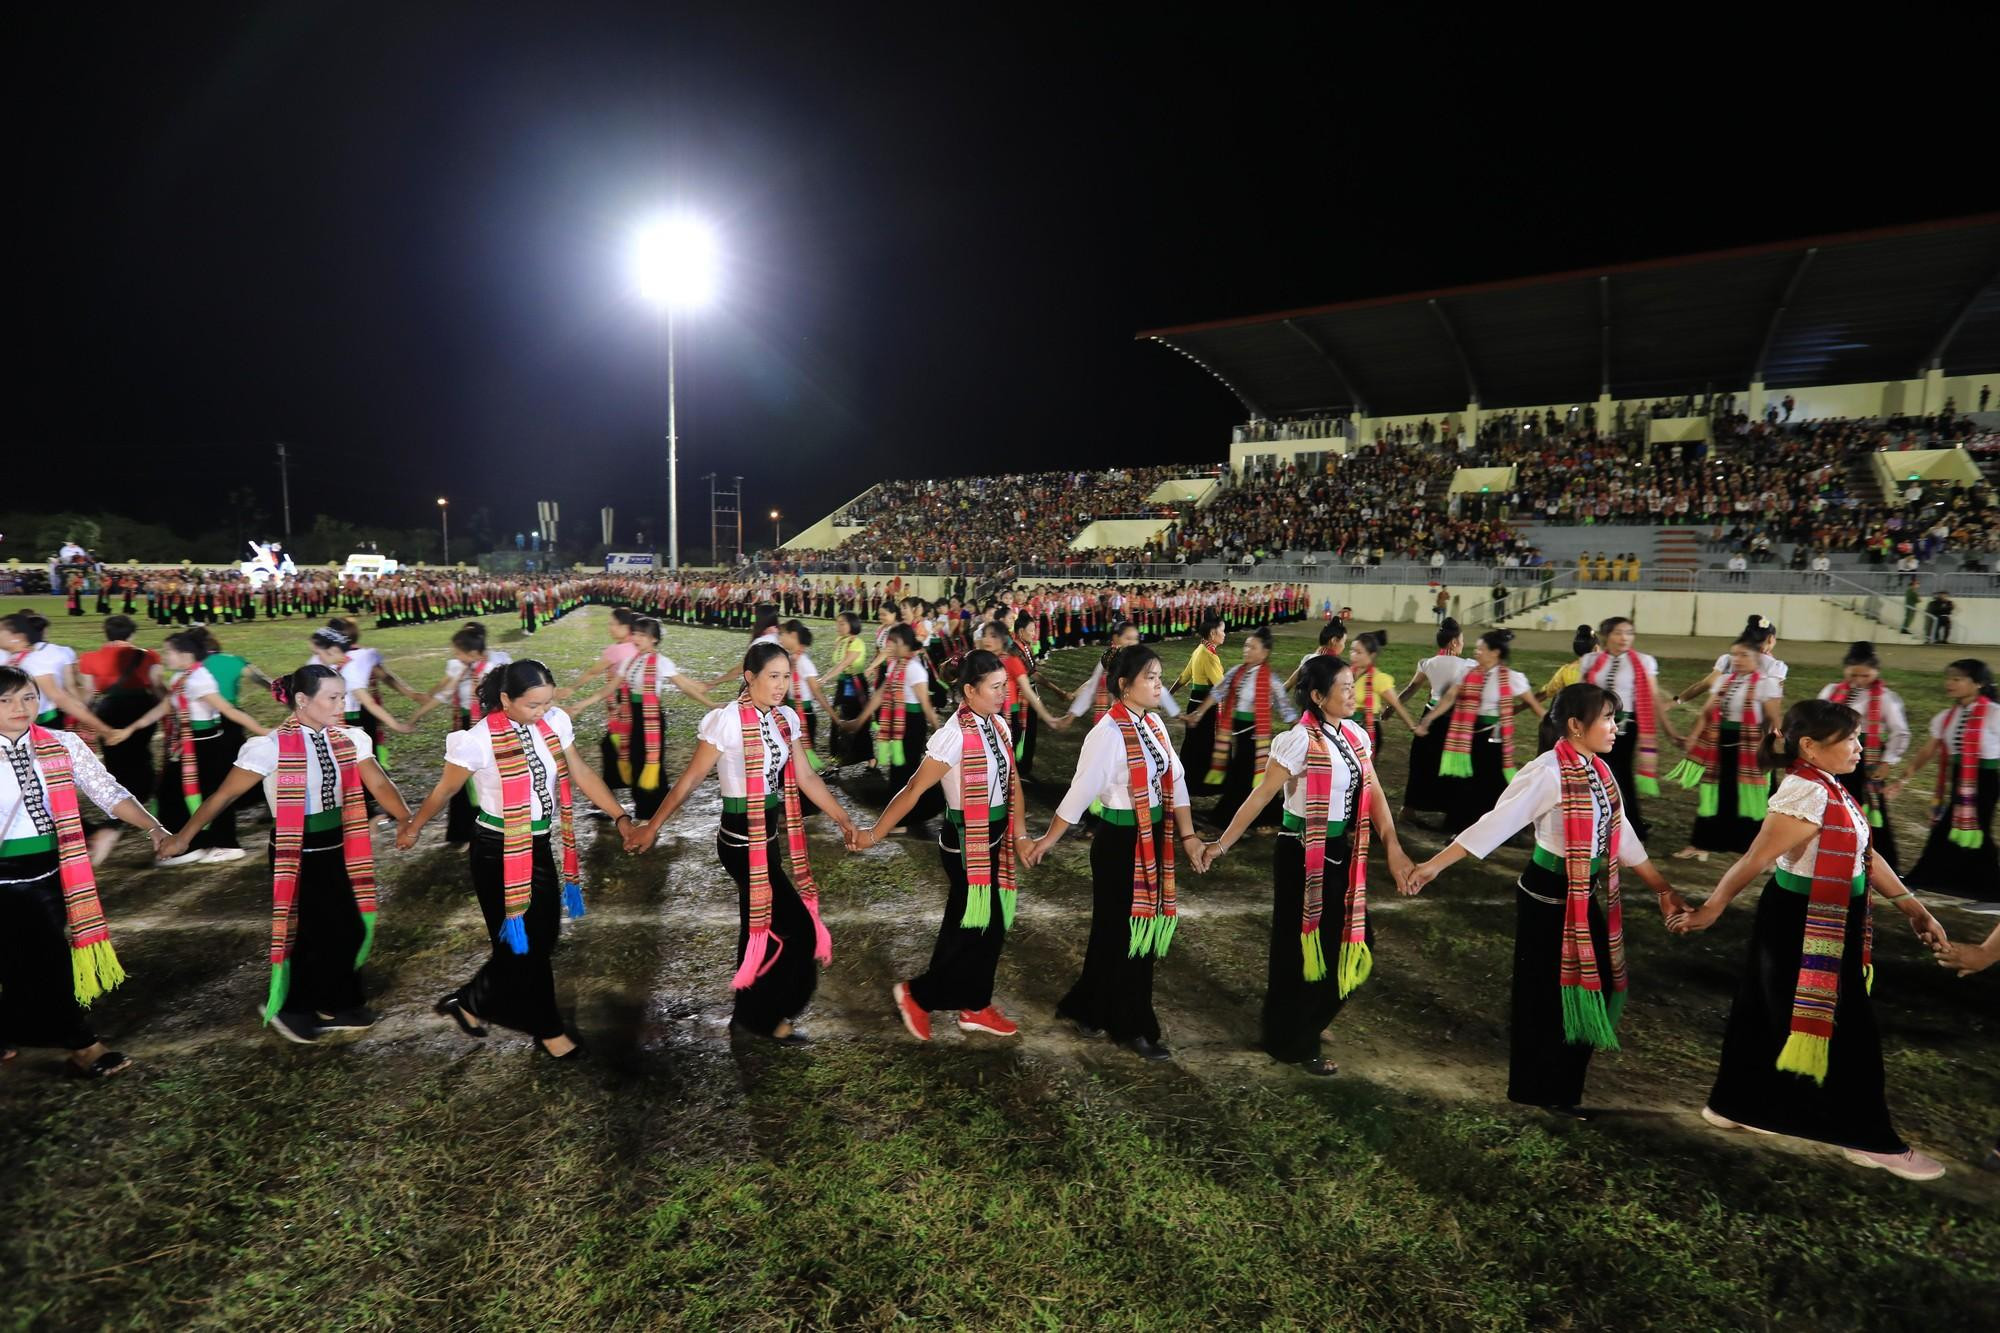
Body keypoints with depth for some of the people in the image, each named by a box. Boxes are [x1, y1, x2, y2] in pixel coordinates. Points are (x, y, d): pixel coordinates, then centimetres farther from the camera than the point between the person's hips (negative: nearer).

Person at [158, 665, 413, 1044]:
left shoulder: (347, 740, -1)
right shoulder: (273, 746, -16)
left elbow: (381, 786, -3)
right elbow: (223, 795, -10)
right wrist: (183, 837, -6)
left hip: (336, 848, 5)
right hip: (297, 853, -5)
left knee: (349, 928, 9)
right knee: (308, 931, 4)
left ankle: (339, 1005, 28)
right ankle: (287, 1007, 28)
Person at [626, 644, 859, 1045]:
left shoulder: (786, 719, 2)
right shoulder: (727, 721, -18)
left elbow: (805, 778, 5)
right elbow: (691, 779, -11)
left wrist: (844, 821, 1)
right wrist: (652, 826, -7)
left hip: (769, 836, 7)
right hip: (741, 840, -7)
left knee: (763, 927, 17)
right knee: (798, 930, -4)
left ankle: (752, 1014, 34)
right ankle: (763, 1017, 13)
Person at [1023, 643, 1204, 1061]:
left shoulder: (1154, 724, 4)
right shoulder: (1108, 732, -20)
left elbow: (1175, 781, 5)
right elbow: (1081, 791, -18)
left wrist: (1188, 836, 1)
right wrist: (1047, 840, -13)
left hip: (1152, 838, 8)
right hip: (1121, 841, -8)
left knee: (1127, 929, 18)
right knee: (1124, 931, 7)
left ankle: (1087, 1007, 36)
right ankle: (1132, 1028, 24)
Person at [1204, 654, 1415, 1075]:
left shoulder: (1357, 736, 4)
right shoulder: (1300, 741, -18)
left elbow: (1374, 795, 1)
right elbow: (1260, 797, -17)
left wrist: (1392, 848, -11)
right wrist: (1221, 844, -16)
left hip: (1342, 854, 7)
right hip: (1304, 856, -7)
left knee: (1344, 947, 14)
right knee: (1304, 949, 6)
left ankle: (1306, 1023, 39)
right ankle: (1293, 1043, 26)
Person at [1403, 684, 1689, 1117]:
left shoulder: (1598, 771, 5)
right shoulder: (1548, 773, -20)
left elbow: (1622, 838, 14)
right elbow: (1496, 823, -24)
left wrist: (1662, 889, 16)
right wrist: (1434, 865, -30)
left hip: (1591, 898, 8)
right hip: (1549, 899, -8)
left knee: (1585, 991, 15)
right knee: (1547, 996, 7)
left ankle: (1562, 1088, 33)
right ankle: (1537, 1090, 27)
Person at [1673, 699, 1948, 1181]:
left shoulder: (1830, 789, 6)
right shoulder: (1806, 795, -24)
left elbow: (1864, 855, 12)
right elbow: (1755, 861, -23)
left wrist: (1913, 907, 13)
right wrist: (1710, 910, -20)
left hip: (1827, 926, 9)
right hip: (1802, 926, -9)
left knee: (1772, 1014, 18)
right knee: (1845, 1030, 5)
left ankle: (1736, 1106, 32)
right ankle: (1870, 1140, 21)